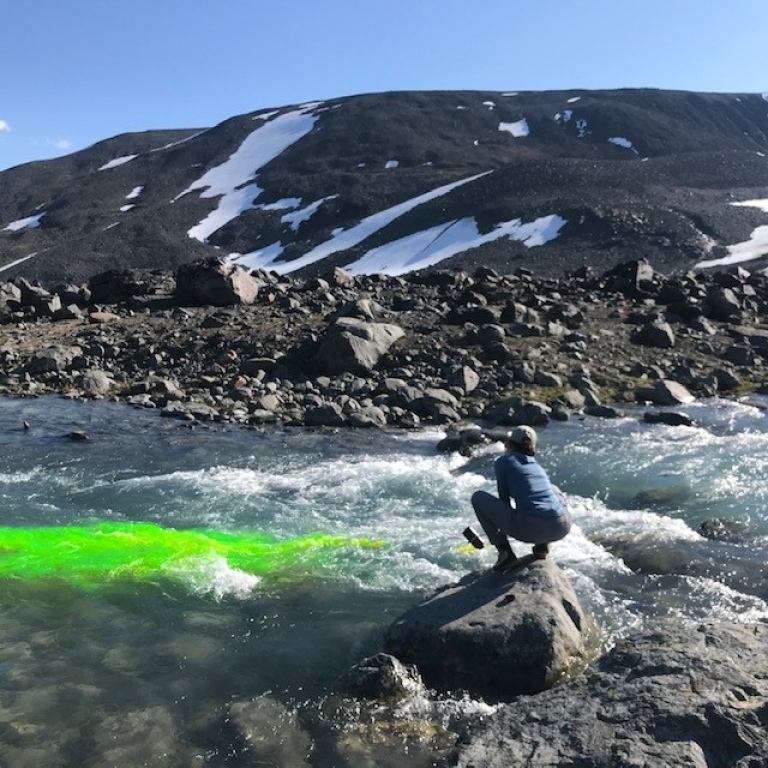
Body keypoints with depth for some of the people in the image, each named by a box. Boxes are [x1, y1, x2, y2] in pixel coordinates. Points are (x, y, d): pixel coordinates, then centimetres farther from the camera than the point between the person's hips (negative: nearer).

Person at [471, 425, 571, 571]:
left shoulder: (503, 462, 10)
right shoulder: (537, 466, 26)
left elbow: (504, 498, 13)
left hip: (529, 529, -5)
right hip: (560, 529, 6)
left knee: (478, 497, 15)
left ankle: (505, 552, 5)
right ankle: (542, 545, 19)